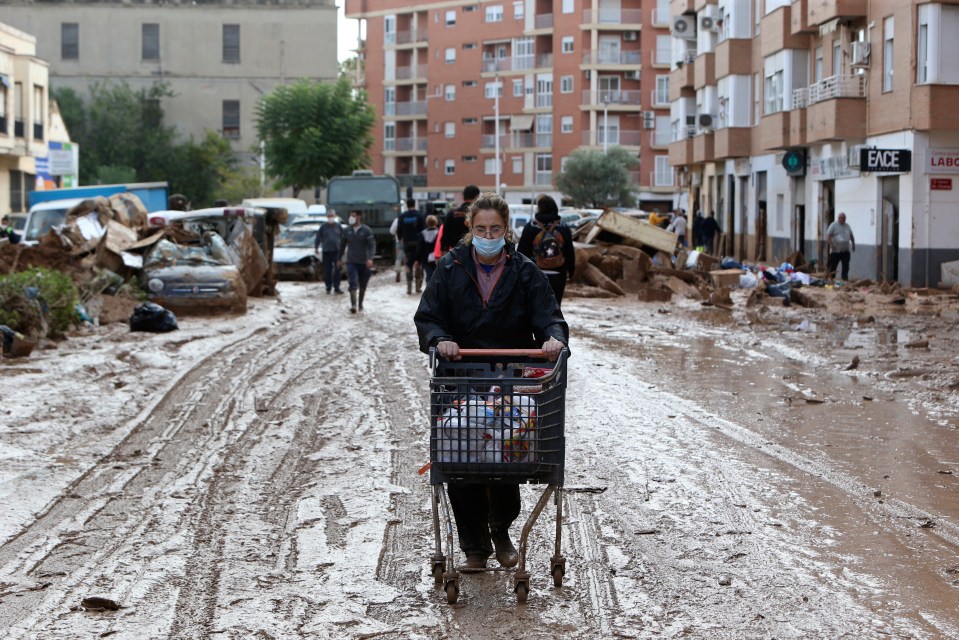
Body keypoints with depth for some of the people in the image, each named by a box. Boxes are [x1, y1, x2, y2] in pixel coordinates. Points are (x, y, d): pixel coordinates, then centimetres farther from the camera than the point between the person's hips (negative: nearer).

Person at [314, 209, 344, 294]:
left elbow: (342, 239, 12)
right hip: (326, 251, 0)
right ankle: (328, 286, 12)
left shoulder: (338, 226, 7)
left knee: (337, 270, -5)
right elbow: (318, 238, 6)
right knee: (327, 270, 2)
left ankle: (336, 287, -1)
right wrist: (316, 247, 4)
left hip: (336, 251, 0)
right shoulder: (323, 226, 3)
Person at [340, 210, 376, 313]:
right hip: (351, 261, 1)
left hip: (364, 262, -1)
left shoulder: (367, 230, -5)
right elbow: (343, 244, 16)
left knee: (362, 285, 11)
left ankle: (360, 304, 28)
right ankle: (353, 305, -20)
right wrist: (340, 258, 20)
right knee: (353, 284, -14)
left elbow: (372, 245, -9)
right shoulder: (347, 231, 4)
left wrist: (370, 258, -22)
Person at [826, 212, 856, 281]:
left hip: (845, 251, 5)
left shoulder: (847, 226, 15)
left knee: (846, 267, 1)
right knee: (832, 267, 0)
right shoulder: (834, 225, -2)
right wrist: (831, 245, -17)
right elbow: (828, 236, -9)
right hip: (835, 251, -5)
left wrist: (853, 245, 19)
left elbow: (851, 236, 26)